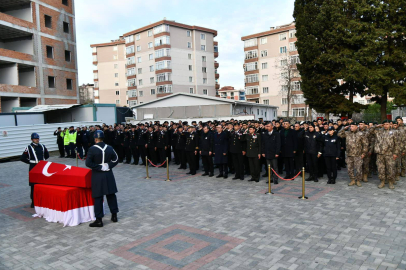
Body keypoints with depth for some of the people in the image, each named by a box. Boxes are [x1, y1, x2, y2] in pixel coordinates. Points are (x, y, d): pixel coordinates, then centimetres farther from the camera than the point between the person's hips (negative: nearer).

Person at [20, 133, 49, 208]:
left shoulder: (42, 146, 8)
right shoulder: (29, 148, -5)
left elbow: (47, 155, 22)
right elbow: (22, 158, -5)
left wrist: (42, 160, 10)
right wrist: (30, 161, -5)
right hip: (33, 168, -4)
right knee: (33, 185, -2)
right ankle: (33, 201, 6)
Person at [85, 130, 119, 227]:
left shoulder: (92, 149, -12)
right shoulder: (109, 148, 1)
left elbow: (88, 163, -16)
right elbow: (116, 159, 3)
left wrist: (98, 167, -7)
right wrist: (109, 166, 2)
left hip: (97, 176, -4)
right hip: (108, 175, 4)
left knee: (98, 197, 2)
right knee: (111, 195, 14)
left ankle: (99, 220, 5)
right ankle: (114, 215, 23)